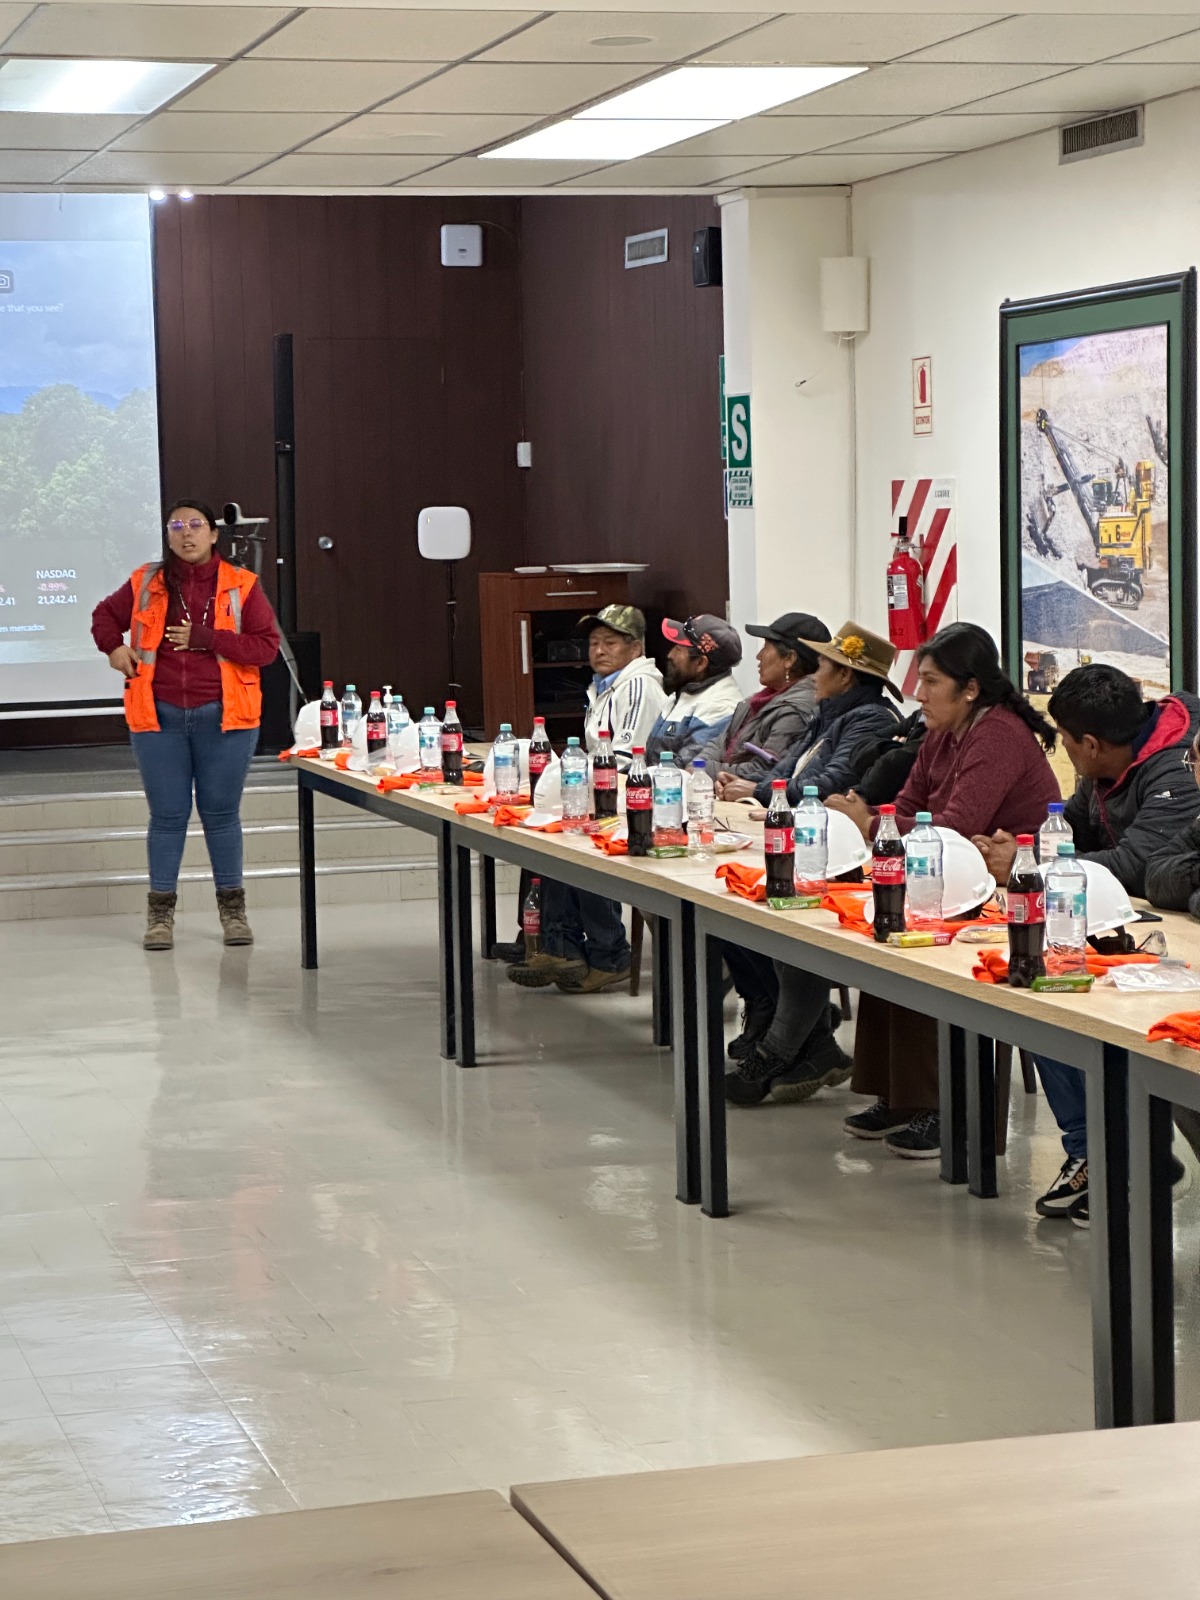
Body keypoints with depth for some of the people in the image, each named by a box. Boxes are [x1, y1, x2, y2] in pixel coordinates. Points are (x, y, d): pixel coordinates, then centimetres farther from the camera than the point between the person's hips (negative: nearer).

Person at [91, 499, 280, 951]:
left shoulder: (241, 585, -1)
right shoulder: (146, 583, 5)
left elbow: (266, 646, -7)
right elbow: (105, 614, 23)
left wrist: (205, 638, -15)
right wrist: (113, 646, 2)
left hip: (223, 715, -1)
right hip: (160, 716, 1)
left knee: (221, 812, 6)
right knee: (167, 815, 5)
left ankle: (232, 908, 17)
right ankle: (160, 912, 13)